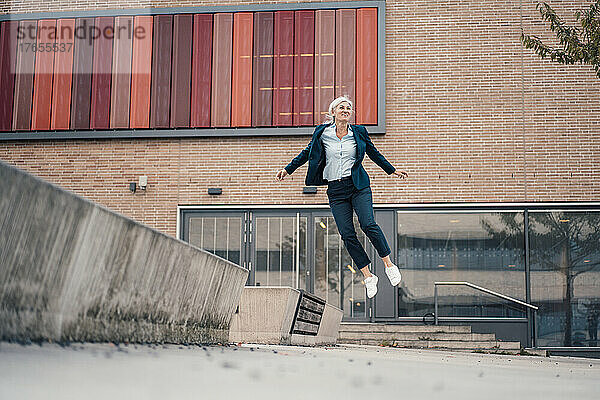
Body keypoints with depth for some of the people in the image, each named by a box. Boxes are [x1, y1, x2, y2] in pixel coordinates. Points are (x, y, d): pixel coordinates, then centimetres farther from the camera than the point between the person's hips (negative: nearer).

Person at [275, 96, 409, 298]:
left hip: (358, 186, -1)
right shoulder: (322, 133, 4)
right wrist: (288, 169, 16)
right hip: (335, 190, 1)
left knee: (368, 225, -19)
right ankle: (368, 276, 3)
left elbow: (374, 153, 17)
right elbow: (307, 153, 17)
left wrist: (393, 171, 22)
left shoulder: (358, 132, 4)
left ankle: (389, 264, -1)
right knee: (347, 234, -7)